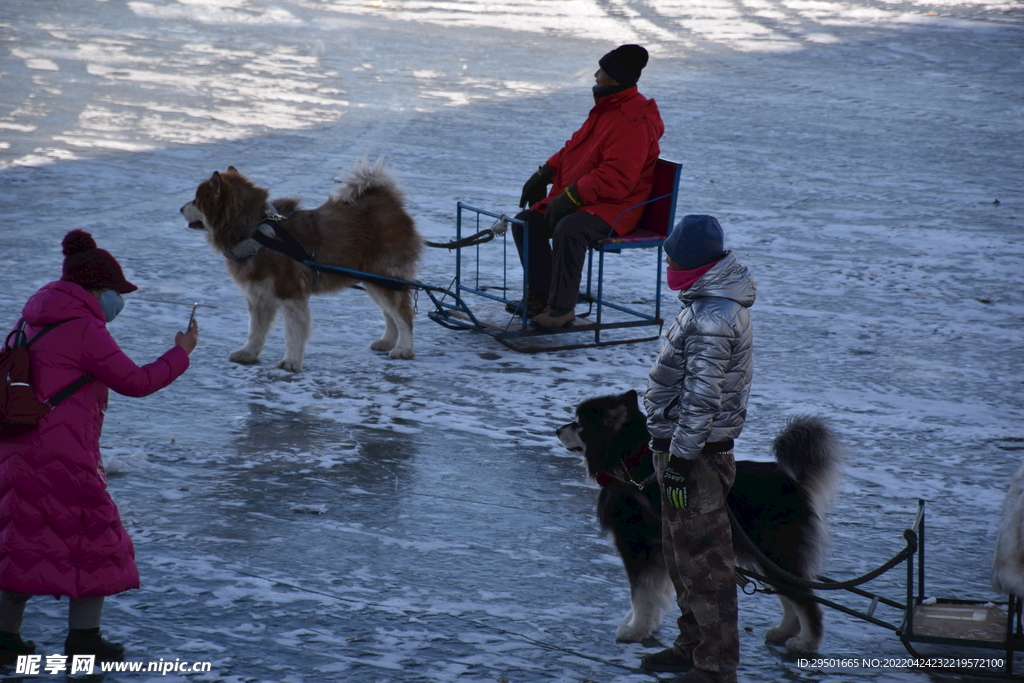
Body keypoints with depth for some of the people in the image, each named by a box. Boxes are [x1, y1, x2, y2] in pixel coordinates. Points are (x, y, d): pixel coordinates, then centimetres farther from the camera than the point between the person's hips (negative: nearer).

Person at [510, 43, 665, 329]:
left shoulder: (634, 122, -22)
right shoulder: (606, 108, 12)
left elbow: (616, 177, -28)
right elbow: (576, 146, 23)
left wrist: (571, 196, -27)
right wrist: (544, 174, 12)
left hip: (615, 208, -11)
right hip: (581, 199, 11)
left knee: (568, 230, -36)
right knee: (526, 223, 5)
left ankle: (562, 308, -26)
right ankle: (541, 297, 9)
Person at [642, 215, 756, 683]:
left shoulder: (711, 319, -24)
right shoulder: (717, 303, 10)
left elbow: (701, 399, -25)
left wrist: (680, 459, -22)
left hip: (695, 451, -11)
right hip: (689, 445, 11)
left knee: (701, 559, -4)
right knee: (682, 552, 21)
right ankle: (693, 645, 33)